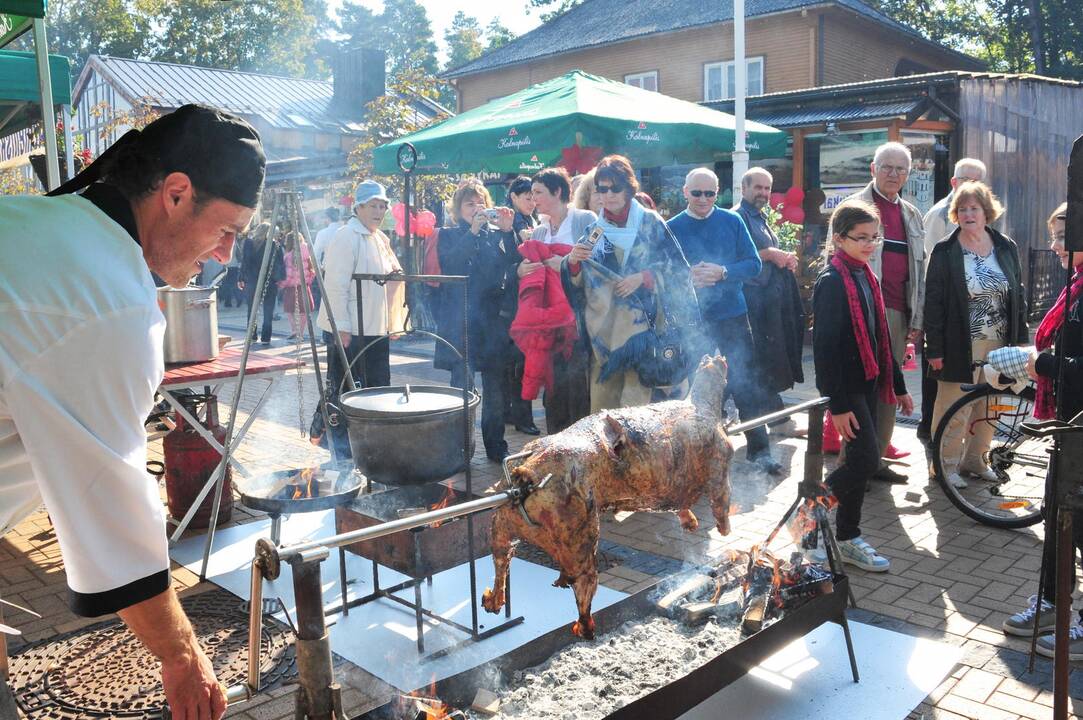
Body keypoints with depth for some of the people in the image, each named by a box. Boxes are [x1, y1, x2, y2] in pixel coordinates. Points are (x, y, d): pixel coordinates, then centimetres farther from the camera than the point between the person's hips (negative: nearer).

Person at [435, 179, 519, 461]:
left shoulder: (496, 235, 13)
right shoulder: (449, 235, 7)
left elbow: (512, 265, -2)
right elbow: (448, 263, -13)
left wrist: (508, 231, -12)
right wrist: (473, 230, -18)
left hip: (494, 318, 3)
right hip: (460, 319, -2)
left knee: (497, 386, 4)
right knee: (462, 386, -3)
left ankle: (496, 446, 15)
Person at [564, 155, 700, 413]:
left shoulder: (650, 223, 2)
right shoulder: (594, 230, 11)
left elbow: (678, 269, 1)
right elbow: (576, 282, 10)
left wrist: (644, 278, -12)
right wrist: (572, 261, -11)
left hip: (643, 323, -3)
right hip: (604, 328, 4)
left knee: (634, 412, -10)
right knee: (601, 406, 4)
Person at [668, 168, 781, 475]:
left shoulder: (732, 221, 2)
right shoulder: (672, 228, 0)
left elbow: (753, 263, -1)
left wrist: (723, 272, -18)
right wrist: (687, 277, -20)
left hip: (732, 316, 0)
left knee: (745, 384, 4)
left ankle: (759, 449, 14)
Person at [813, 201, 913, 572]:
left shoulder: (865, 275, 12)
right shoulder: (831, 281, -14)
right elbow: (825, 346, -19)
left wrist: (898, 386, 19)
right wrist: (837, 404, -22)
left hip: (869, 381, 8)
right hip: (846, 386, -8)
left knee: (861, 460, 10)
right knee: (866, 458, -12)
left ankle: (847, 539, 21)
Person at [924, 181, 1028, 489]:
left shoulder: (1007, 248, 8)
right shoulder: (945, 252, -5)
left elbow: (1018, 296, 12)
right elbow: (933, 302, -8)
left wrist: (1021, 339, 6)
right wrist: (934, 348, -13)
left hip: (999, 344, 4)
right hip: (960, 345, -4)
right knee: (952, 405, 1)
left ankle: (974, 458, 26)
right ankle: (946, 462, 14)